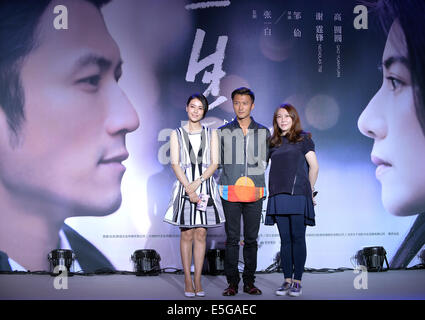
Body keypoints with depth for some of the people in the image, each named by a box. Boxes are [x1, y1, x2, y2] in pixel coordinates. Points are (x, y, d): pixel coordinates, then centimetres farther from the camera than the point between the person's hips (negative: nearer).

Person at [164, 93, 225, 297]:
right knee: (186, 234, 0)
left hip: (206, 186, 1)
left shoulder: (211, 134, 10)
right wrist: (189, 189, -13)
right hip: (184, 185, -1)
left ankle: (198, 280, 8)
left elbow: (214, 163, 2)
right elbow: (175, 164, -1)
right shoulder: (177, 134, 7)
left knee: (201, 233, 2)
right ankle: (188, 281, 6)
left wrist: (197, 182, -12)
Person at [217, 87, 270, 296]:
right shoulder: (223, 132, 8)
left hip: (254, 192, 1)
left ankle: (249, 281, 14)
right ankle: (232, 282, 9)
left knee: (251, 239, 5)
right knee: (232, 238, 1)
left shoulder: (263, 132, 10)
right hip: (230, 191, -1)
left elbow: (266, 161, 12)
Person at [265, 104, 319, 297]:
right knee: (285, 239, 4)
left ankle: (297, 281, 0)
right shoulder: (273, 142, 17)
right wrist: (273, 190, 11)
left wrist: (308, 189, 9)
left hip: (298, 195, -4)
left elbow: (314, 166, 4)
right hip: (278, 196, 4)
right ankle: (287, 280, 9)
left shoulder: (303, 138, 5)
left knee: (298, 237, -5)